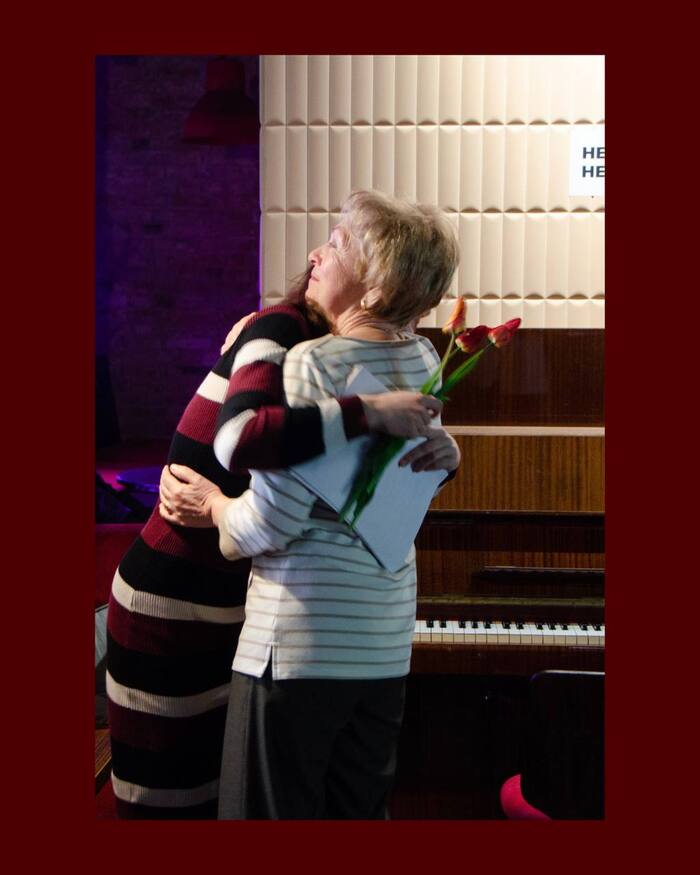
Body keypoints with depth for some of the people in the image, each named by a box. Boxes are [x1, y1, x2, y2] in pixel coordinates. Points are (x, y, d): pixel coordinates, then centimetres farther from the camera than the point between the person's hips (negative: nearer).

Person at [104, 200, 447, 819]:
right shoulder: (278, 330, -19)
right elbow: (240, 439, -40)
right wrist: (371, 412, -38)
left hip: (233, 600, 8)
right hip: (170, 603, -8)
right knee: (168, 792, 7)